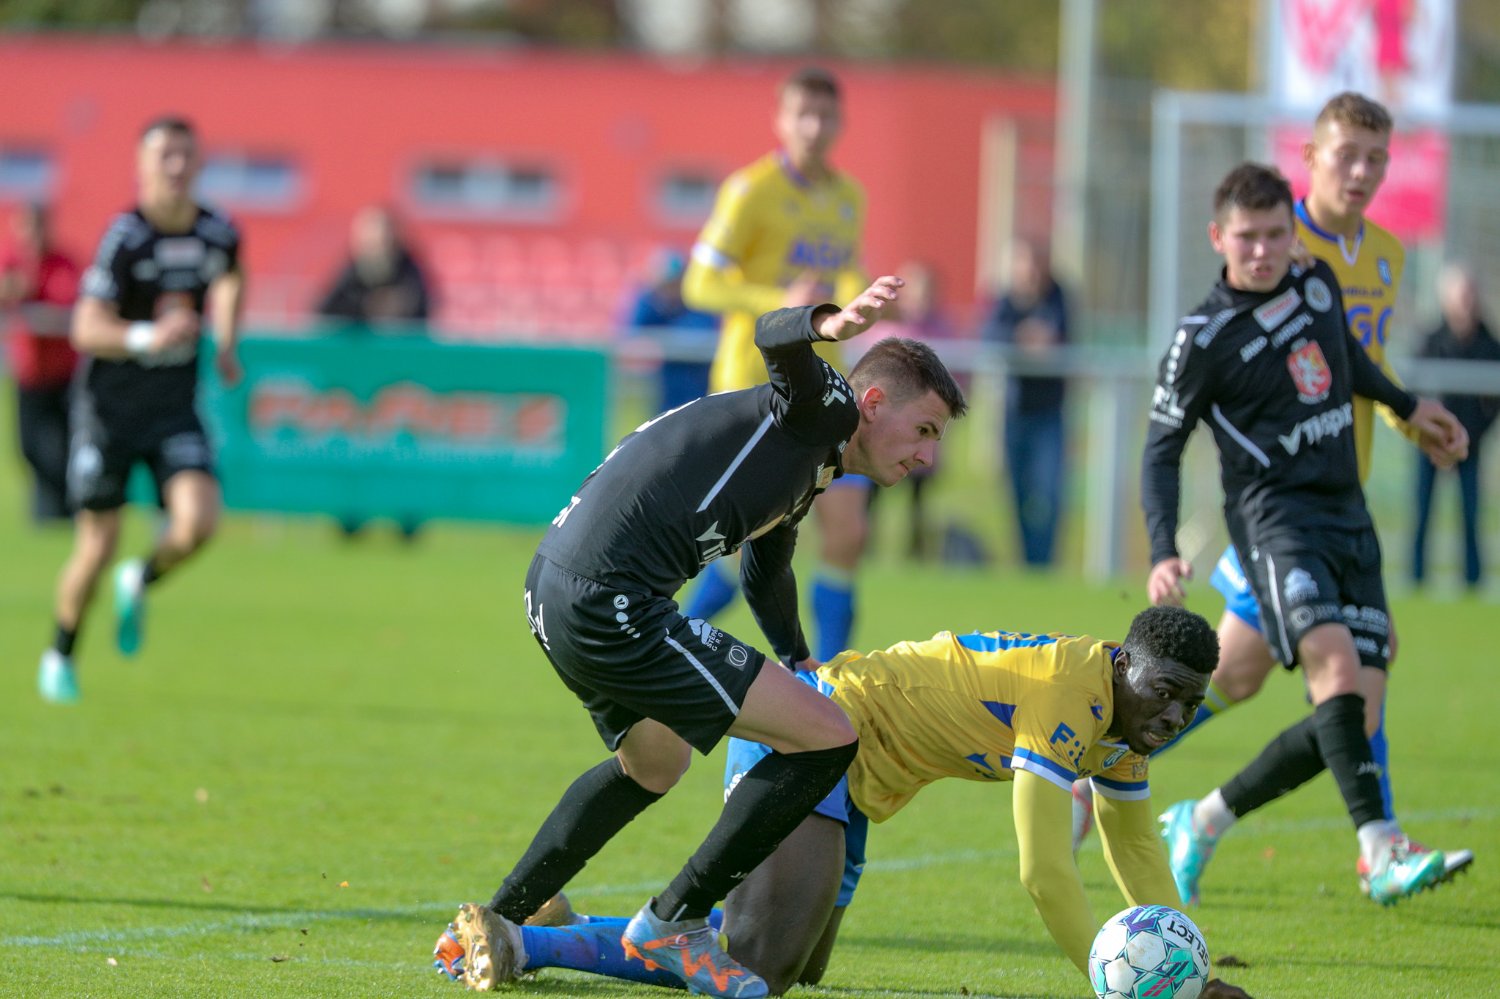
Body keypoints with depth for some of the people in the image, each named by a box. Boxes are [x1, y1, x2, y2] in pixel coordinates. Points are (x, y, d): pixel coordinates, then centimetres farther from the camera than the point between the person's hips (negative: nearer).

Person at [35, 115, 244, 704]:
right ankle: (60, 656, 27)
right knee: (97, 547, 1)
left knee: (198, 523, -18)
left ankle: (141, 582, 16)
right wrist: (147, 338, -39)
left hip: (176, 407, 3)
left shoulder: (218, 234, -2)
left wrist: (226, 343, 15)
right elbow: (87, 329, -22)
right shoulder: (125, 237, -17)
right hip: (109, 407, -3)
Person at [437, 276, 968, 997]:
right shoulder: (822, 410, -4)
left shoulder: (809, 475, 24)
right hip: (612, 606, -11)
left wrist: (802, 663, 56)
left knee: (653, 767, 36)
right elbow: (775, 341, -27)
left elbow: (765, 572, 44)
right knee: (828, 739, -9)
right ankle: (672, 924, 2)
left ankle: (499, 921, 42)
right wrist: (830, 325, -47)